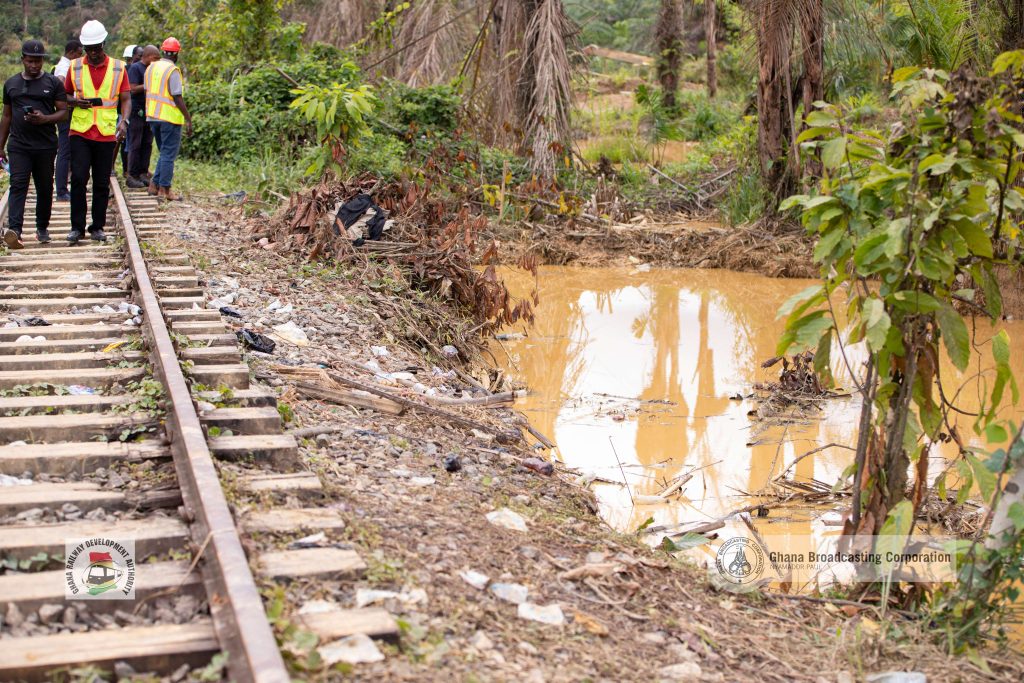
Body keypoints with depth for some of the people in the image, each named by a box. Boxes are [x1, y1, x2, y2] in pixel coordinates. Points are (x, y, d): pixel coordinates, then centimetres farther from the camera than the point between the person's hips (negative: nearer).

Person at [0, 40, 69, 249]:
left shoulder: (53, 83, 5)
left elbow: (63, 111, 2)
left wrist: (45, 119, -17)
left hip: (46, 145, 0)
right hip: (18, 145, 1)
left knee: (45, 188, 8)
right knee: (18, 185, -12)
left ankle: (42, 227, 22)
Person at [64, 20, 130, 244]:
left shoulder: (118, 68, 5)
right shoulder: (75, 67, 6)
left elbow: (125, 99, 5)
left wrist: (124, 121, -13)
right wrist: (75, 101, -8)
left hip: (107, 134, 0)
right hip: (80, 133, 0)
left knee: (102, 183, 6)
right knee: (78, 178, -9)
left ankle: (98, 227, 15)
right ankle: (77, 227, -1)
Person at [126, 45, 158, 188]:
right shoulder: (135, 68, -9)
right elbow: (133, 89, -17)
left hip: (149, 112, 8)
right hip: (137, 111, -8)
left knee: (147, 144, 8)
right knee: (135, 145, -4)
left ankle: (143, 173, 14)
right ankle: (132, 176, 0)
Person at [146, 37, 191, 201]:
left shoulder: (151, 68, 11)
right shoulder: (173, 70, -12)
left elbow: (147, 92, 15)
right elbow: (177, 97, -16)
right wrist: (188, 119, -13)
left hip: (153, 117, 7)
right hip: (170, 118, -7)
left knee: (164, 153, 18)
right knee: (169, 155, -1)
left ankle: (155, 184, 15)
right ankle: (164, 189, 1)